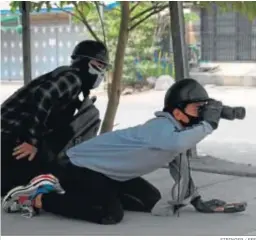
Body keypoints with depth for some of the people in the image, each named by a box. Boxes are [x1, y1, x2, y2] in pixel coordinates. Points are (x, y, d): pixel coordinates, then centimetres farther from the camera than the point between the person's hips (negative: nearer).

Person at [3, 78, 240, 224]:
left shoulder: (177, 131, 3)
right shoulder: (162, 127, -27)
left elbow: (179, 161, 19)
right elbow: (177, 144, -51)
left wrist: (193, 197, 17)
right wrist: (207, 125, -39)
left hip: (109, 172, 10)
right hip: (80, 166, -10)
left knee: (151, 200, 9)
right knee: (110, 214, -27)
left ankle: (92, 192, 16)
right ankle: (39, 198, -12)